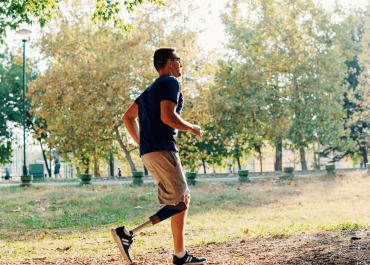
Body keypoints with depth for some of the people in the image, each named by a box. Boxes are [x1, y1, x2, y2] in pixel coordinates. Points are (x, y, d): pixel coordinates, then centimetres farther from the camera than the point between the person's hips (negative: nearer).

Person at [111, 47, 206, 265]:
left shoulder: (152, 88, 24)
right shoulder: (170, 82, -4)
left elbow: (128, 117, 23)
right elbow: (168, 117, -19)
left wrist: (142, 144, 22)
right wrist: (192, 128, -4)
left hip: (149, 151, 10)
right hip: (161, 150, -10)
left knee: (183, 199, 11)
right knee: (177, 202, -10)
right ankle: (127, 233, -15)